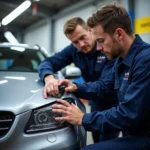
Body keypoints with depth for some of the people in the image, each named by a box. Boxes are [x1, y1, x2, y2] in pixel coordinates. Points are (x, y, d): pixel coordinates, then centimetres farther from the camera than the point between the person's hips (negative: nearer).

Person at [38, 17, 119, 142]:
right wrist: (48, 77, -35)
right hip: (95, 103, 6)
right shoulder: (73, 50, -8)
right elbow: (48, 62, -11)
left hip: (113, 103, -5)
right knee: (97, 142, 20)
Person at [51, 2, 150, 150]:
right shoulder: (122, 59, 8)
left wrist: (84, 119, -16)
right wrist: (76, 87, 4)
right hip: (135, 131, 9)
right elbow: (104, 85, 21)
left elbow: (128, 115, -26)